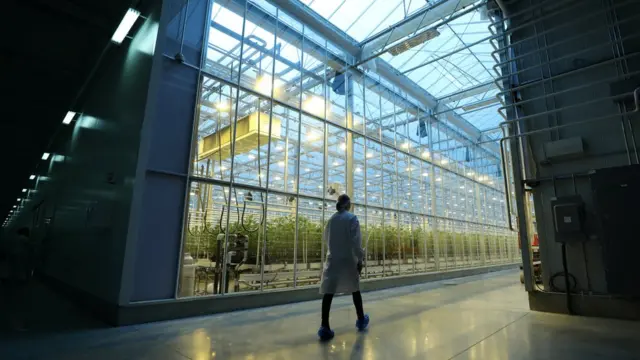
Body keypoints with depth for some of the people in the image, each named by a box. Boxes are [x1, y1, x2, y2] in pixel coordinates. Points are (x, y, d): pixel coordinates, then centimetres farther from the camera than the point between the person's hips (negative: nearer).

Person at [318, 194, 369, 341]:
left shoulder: (331, 219, 6)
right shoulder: (352, 218, -8)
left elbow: (326, 239, 11)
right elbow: (356, 241, -12)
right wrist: (360, 259, -7)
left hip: (332, 260, 3)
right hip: (348, 259, -3)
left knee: (328, 292, -3)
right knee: (355, 290, 16)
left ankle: (325, 326, -9)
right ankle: (361, 320, 31)